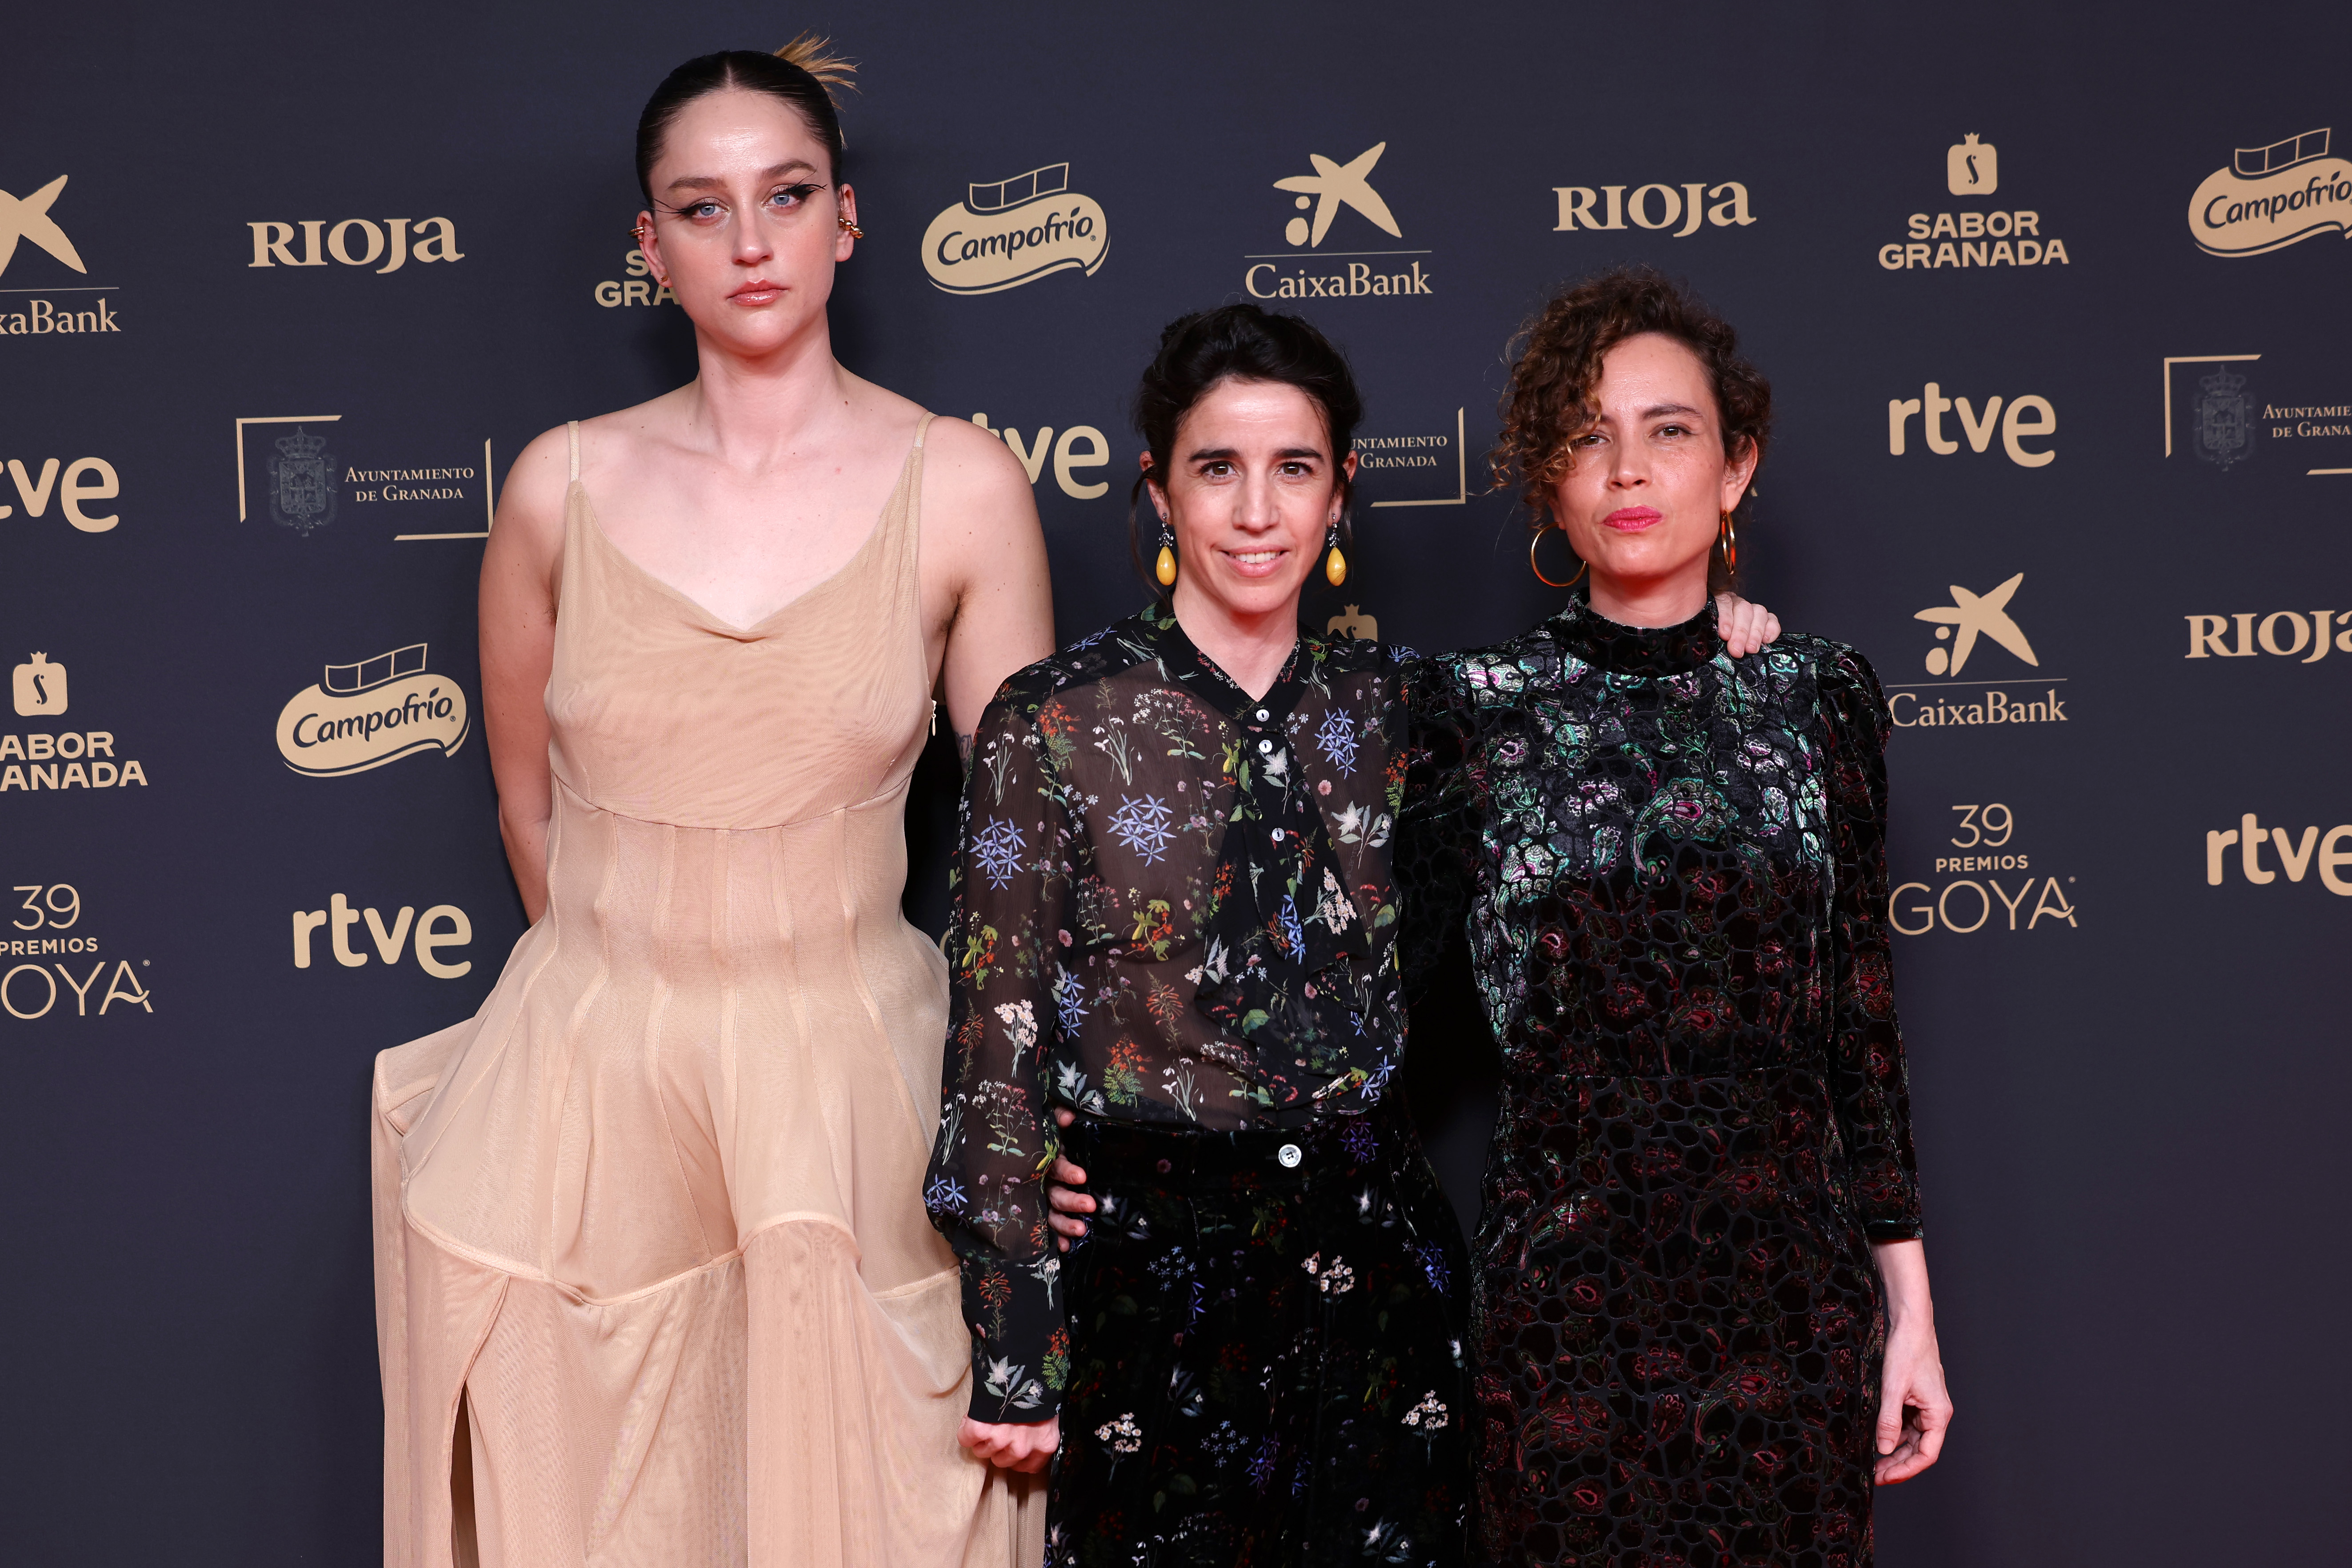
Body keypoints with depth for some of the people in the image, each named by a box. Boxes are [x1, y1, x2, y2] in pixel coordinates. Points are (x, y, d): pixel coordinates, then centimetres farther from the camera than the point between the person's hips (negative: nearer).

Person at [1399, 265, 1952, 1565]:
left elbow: (1863, 1016, 6)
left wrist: (1910, 1306, 6)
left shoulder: (1818, 695, 4)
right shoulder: (1474, 706, -1)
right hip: (1563, 1296, -1)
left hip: (1791, 1292, 2)